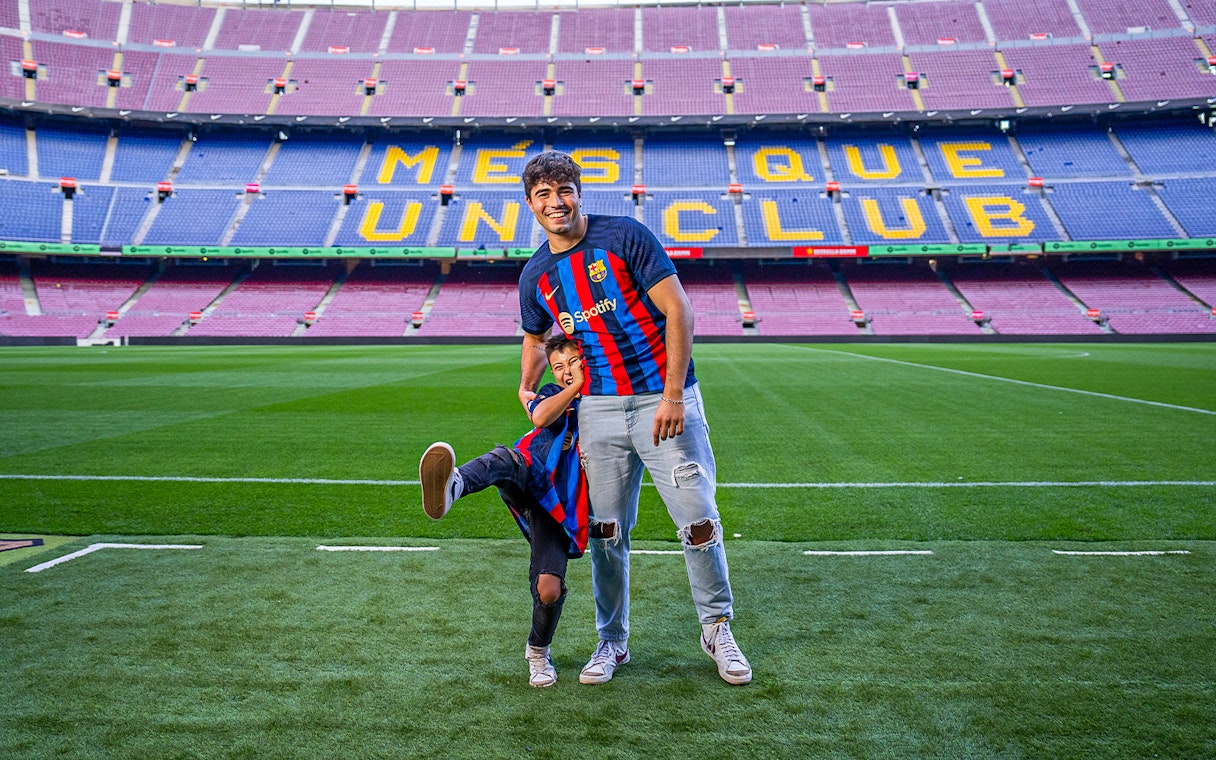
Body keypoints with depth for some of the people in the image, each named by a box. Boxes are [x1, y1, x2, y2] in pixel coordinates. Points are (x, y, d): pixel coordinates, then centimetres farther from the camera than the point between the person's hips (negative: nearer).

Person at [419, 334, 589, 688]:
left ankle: (538, 652, 19)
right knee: (504, 458, -36)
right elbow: (540, 417, -7)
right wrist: (576, 386, -6)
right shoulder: (554, 394, 17)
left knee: (549, 589, -12)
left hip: (559, 505, 0)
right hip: (528, 478, 0)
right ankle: (451, 485, -70)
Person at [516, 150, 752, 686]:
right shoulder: (535, 275, 9)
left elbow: (677, 309, -11)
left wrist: (673, 395, -16)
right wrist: (527, 389, 14)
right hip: (599, 408, 4)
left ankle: (717, 630, 17)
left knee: (699, 520, -4)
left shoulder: (626, 236, -6)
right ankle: (612, 641, 24)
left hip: (664, 399, -3)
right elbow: (535, 337, 28)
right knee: (606, 531, 6)